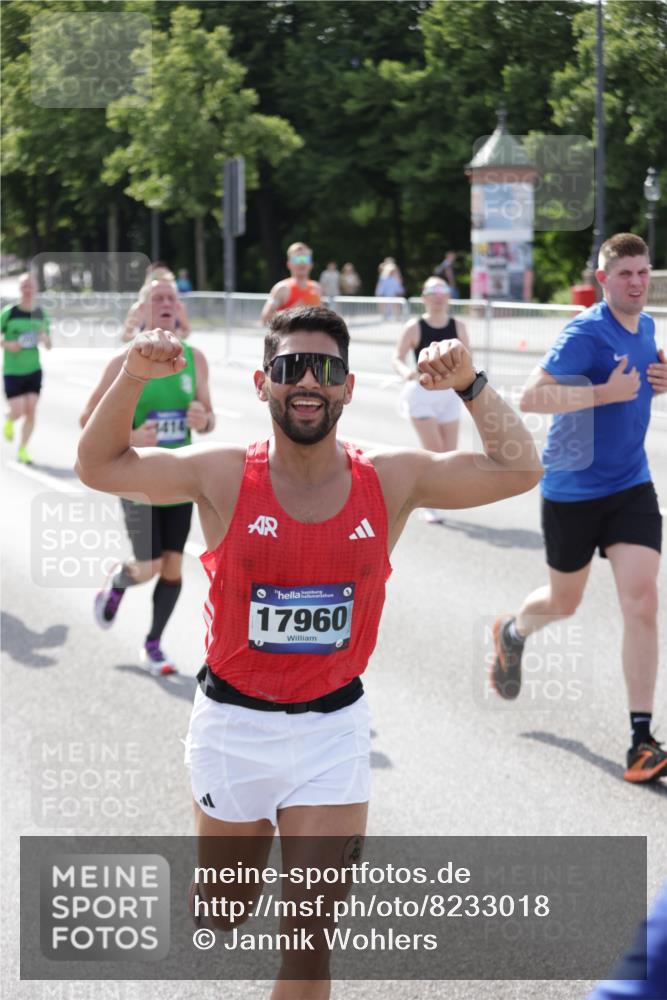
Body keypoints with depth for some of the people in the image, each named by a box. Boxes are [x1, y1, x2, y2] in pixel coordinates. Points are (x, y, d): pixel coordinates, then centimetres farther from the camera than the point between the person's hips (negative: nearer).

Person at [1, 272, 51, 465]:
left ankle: (22, 450, 8)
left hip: (34, 370, 3)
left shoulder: (41, 314, 3)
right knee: (17, 411, -7)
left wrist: (45, 339, -12)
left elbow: (49, 346, 10)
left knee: (31, 411, -5)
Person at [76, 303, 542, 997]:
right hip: (233, 723, 0)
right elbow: (98, 467, -6)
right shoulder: (226, 478, -9)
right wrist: (132, 378, -21)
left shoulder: (391, 483, -6)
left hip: (333, 730, 0)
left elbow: (519, 470, -2)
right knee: (221, 919, 18)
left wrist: (469, 387, -15)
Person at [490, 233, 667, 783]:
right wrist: (607, 393, -31)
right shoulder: (586, 332, -18)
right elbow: (531, 397, -26)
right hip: (573, 489, -4)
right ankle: (513, 631, 53)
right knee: (564, 602, 16)